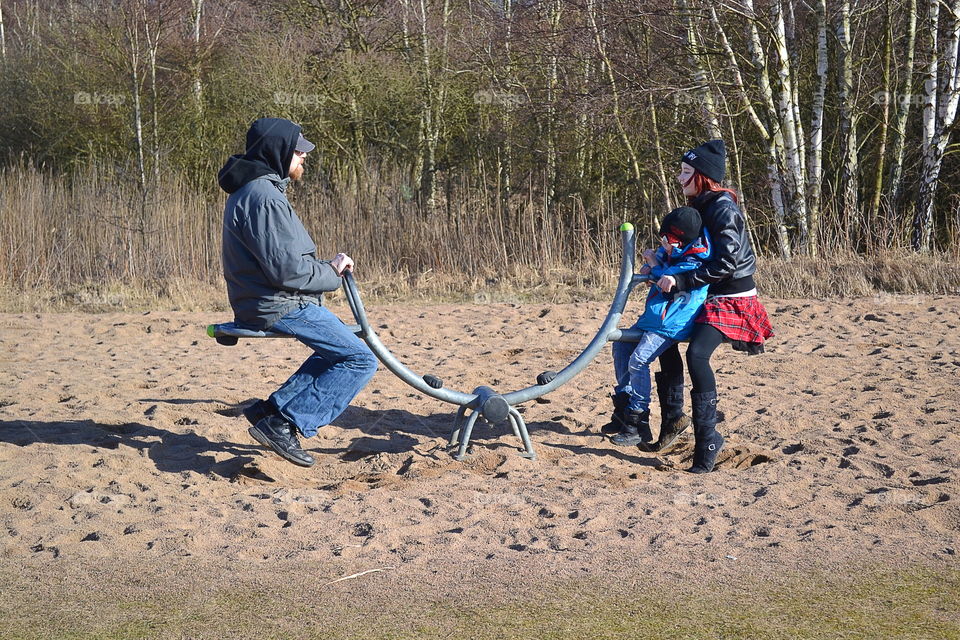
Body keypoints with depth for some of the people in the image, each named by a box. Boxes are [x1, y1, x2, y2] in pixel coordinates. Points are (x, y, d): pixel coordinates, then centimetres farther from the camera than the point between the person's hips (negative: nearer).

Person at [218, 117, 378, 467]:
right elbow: (287, 269, -24)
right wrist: (332, 272, -7)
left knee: (338, 350, 26)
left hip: (267, 302, 11)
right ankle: (283, 425, -12)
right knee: (360, 360, -10)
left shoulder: (253, 190, 15)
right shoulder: (263, 196, -20)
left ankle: (272, 409, 19)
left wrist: (327, 265, 6)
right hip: (279, 307, -11)